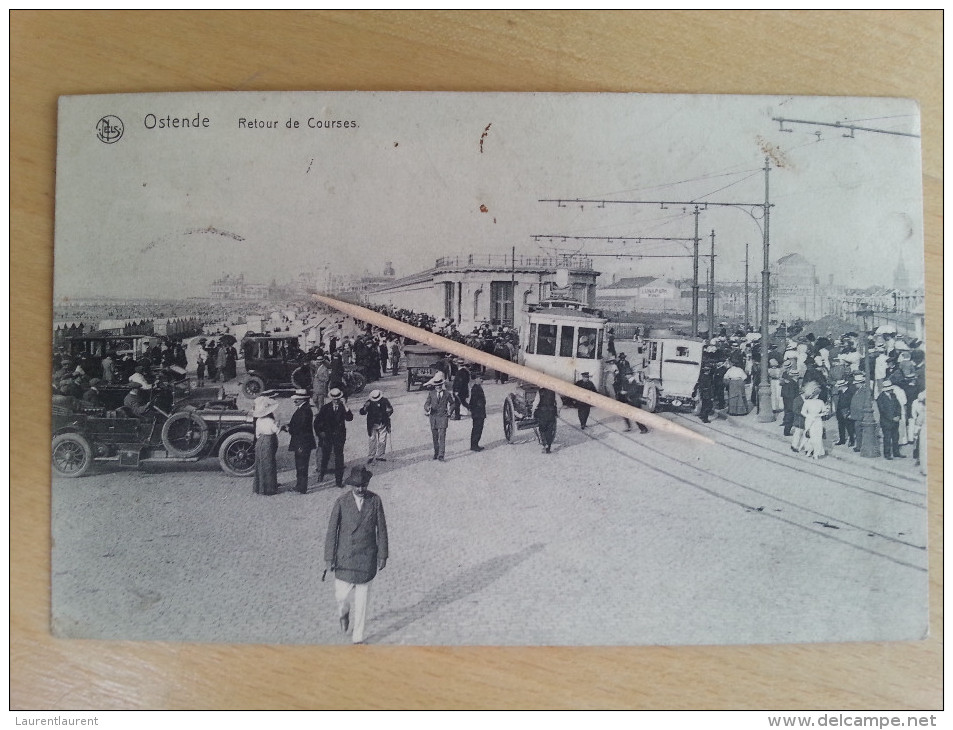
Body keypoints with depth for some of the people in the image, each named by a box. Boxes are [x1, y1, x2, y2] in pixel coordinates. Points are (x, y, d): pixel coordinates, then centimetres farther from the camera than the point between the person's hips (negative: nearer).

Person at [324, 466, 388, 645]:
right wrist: (329, 558, -5)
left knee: (361, 598, 6)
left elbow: (381, 529, 1)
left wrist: (382, 555, 3)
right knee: (342, 595, 4)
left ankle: (358, 637, 20)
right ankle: (344, 612, 41)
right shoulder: (342, 502, -9)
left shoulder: (375, 500, -6)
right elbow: (332, 531, -5)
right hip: (345, 556, 0)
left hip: (367, 557, 1)